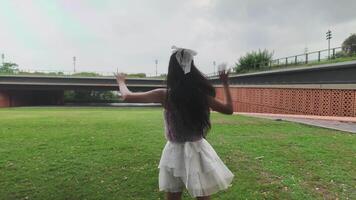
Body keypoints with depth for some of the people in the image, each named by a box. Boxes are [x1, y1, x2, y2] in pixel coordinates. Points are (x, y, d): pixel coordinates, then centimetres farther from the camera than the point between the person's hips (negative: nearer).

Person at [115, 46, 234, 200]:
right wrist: (225, 84, 15)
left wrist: (121, 81, 17)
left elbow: (127, 97, -4)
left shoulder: (165, 95, -12)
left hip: (175, 153, 0)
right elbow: (229, 109, 6)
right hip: (198, 151, 0)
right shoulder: (202, 94, -9)